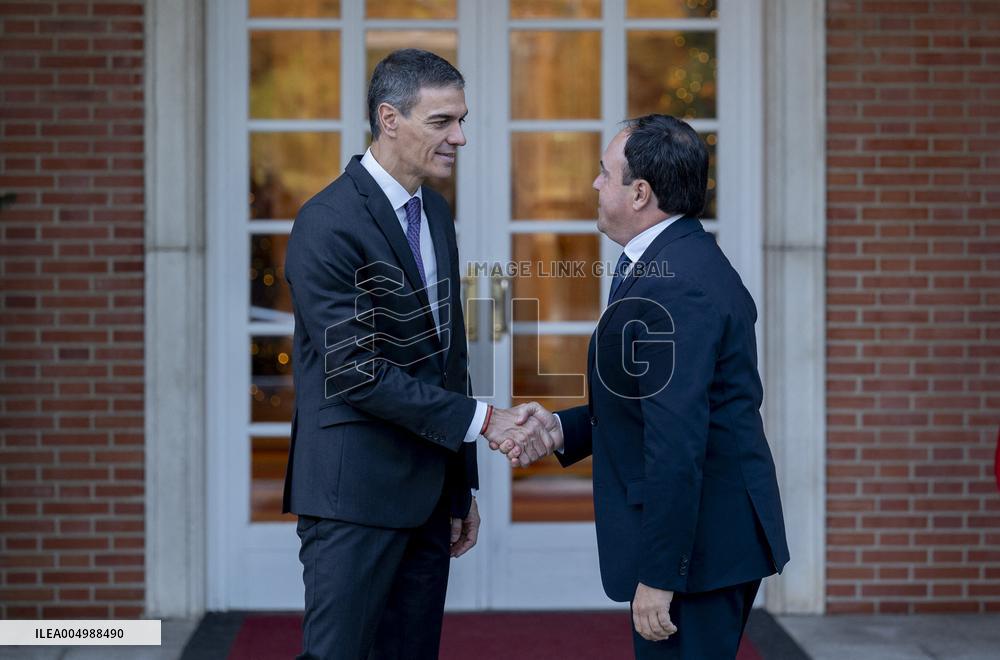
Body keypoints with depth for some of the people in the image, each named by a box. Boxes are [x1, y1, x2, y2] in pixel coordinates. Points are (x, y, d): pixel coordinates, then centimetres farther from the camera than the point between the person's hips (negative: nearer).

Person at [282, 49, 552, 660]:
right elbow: (358, 374, -19)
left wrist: (462, 486, 16)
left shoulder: (436, 212, 12)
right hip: (355, 494, -8)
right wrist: (480, 421, -17)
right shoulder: (329, 225, -15)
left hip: (427, 491, 8)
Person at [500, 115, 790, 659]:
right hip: (713, 533, 10)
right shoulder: (682, 261, 11)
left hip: (696, 546, -10)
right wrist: (563, 430, 6)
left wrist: (659, 575, -23)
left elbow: (676, 444, -26)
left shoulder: (673, 286, -23)